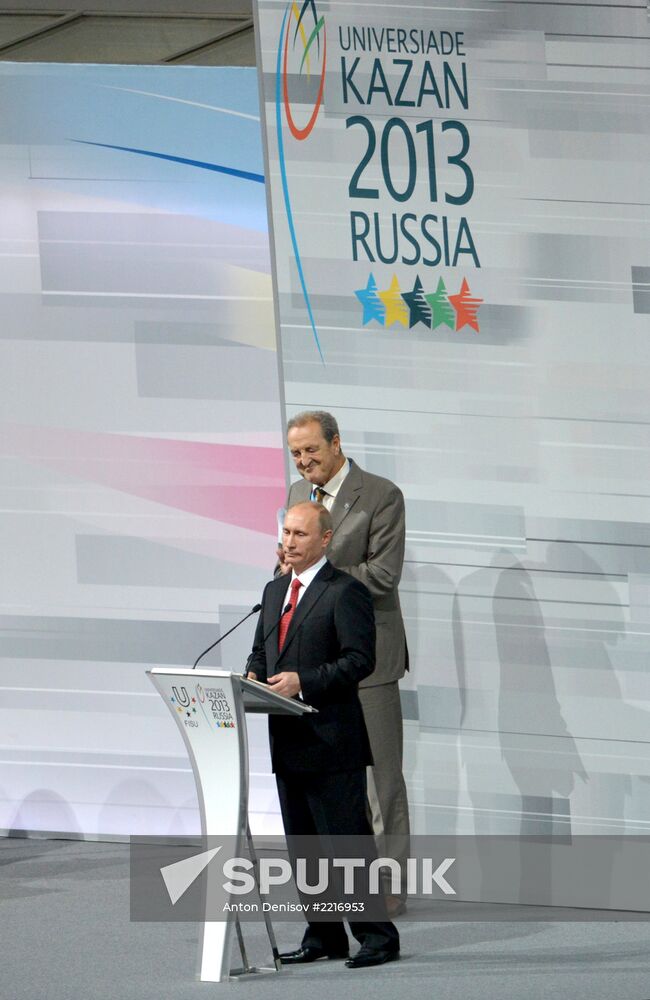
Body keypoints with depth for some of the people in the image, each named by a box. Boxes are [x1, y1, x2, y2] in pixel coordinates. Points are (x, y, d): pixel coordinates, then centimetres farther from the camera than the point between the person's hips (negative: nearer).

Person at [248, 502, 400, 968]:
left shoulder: (346, 592, -10)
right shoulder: (275, 592, 16)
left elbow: (360, 659, -16)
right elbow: (261, 651, 23)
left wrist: (304, 681, -23)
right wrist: (254, 677, 1)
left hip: (332, 741, -8)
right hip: (288, 742, 8)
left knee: (349, 841, -6)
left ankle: (377, 936, -1)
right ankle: (323, 936, 19)